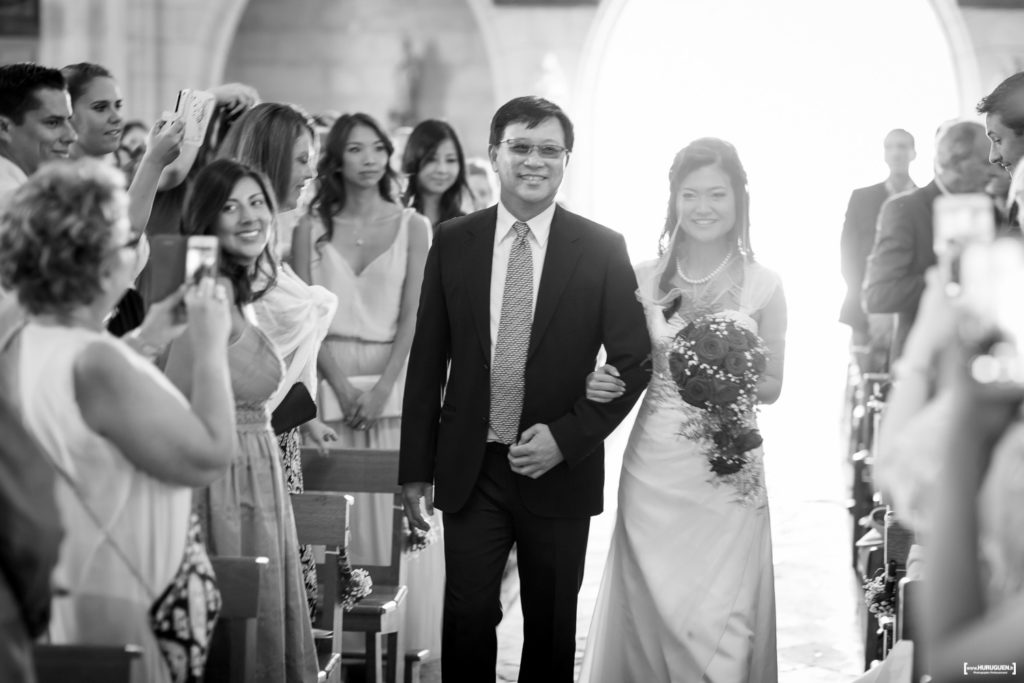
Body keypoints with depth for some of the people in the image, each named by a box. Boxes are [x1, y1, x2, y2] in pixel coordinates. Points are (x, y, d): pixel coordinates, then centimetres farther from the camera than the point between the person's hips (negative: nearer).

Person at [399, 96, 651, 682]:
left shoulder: (603, 249, -2)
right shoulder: (453, 243, 2)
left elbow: (633, 359, 0)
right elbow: (428, 361, 5)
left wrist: (568, 436, -11)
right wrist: (416, 468, 3)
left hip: (560, 470, 0)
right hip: (471, 469, 1)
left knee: (551, 629, 10)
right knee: (467, 616, -2)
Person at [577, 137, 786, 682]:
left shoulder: (762, 285, -1)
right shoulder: (645, 279, 3)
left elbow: (772, 387, 6)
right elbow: (628, 368, 12)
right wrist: (600, 384, -10)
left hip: (728, 474, -1)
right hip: (653, 468, 1)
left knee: (719, 622, 0)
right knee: (649, 613, 7)